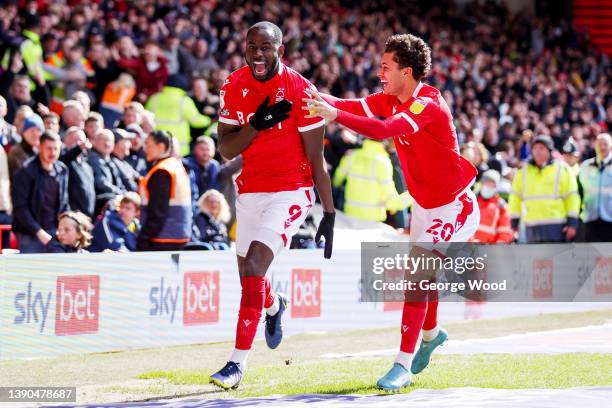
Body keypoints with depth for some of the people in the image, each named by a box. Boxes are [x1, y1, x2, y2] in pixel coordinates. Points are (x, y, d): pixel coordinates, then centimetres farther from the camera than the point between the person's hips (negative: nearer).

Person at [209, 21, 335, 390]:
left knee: (253, 267, -19)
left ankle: (238, 363, -14)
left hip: (291, 192, -5)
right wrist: (258, 124, -20)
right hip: (251, 191, 6)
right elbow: (226, 150, -2)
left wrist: (329, 214, -7)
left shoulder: (299, 91, -14)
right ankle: (274, 306, 55)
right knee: (249, 276, 16)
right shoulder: (235, 87, 0)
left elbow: (317, 160, -9)